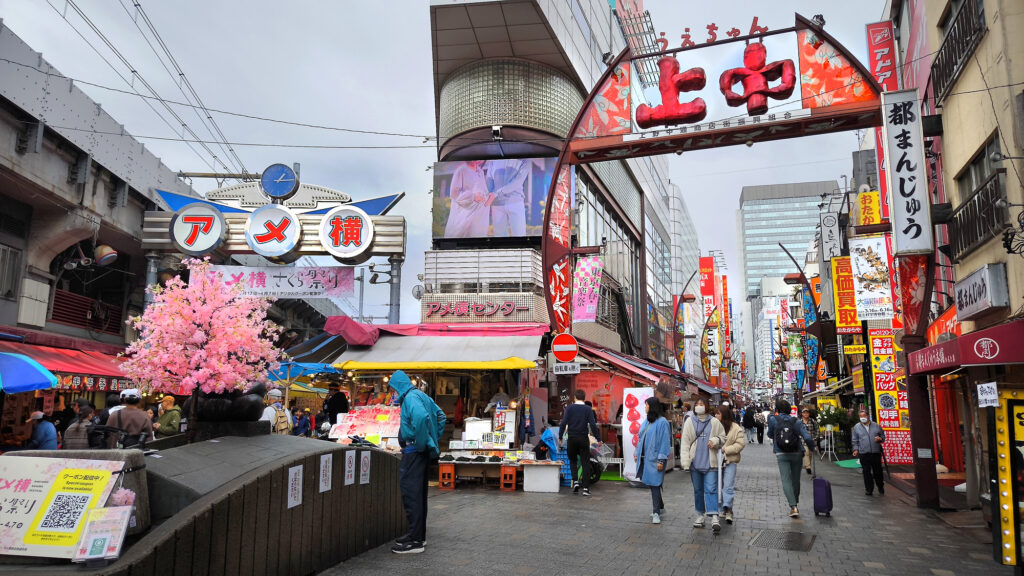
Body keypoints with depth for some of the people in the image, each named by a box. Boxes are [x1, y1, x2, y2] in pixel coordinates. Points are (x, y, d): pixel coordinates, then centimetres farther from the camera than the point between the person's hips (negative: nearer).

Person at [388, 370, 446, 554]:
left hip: (414, 451, -10)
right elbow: (440, 416, 26)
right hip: (421, 451, 10)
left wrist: (419, 442, -23)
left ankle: (415, 540, -4)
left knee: (411, 493, -7)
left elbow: (421, 417, -34)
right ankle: (419, 534, 27)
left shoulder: (410, 397, -14)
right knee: (418, 493, 17)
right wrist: (434, 439, 21)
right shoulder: (420, 395, 16)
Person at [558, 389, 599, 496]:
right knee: (585, 462, 4)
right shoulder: (588, 409, -1)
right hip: (584, 439, -1)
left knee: (573, 461, 18)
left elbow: (564, 423, -7)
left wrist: (560, 437, 0)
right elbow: (592, 424, -8)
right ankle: (585, 488, -1)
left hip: (572, 439, 1)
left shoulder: (569, 407, 0)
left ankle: (575, 481, 0)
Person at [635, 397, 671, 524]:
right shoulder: (647, 422, 14)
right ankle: (660, 508, 28)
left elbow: (665, 442, -14)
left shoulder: (662, 422, -11)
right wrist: (637, 453, 16)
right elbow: (641, 439, 19)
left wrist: (661, 460, -18)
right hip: (645, 457, 8)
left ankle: (656, 513, -2)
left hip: (655, 458, -8)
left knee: (654, 484, -7)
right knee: (651, 484, 14)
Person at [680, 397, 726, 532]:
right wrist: (685, 462, -7)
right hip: (695, 463, 2)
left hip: (710, 463, -2)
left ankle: (714, 516, -13)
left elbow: (723, 438, 12)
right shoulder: (689, 423, 3)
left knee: (711, 489, -10)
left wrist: (715, 441, -11)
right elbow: (685, 443, 0)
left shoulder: (714, 422, 2)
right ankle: (700, 514, 23)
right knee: (698, 490, 12)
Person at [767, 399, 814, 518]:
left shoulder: (773, 420, -4)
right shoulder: (796, 421, 0)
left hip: (781, 454, -2)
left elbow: (770, 435, 8)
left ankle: (793, 507, -17)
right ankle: (796, 503, 31)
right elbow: (807, 438, -8)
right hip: (797, 454, 2)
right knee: (796, 479, 16)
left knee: (786, 480, -4)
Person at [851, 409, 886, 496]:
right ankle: (869, 489, 12)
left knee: (878, 471, 6)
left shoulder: (876, 426, 8)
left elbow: (883, 436, 16)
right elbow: (854, 440, 10)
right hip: (864, 454, 0)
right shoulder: (856, 427, 6)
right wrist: (856, 449, -1)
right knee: (866, 472, 2)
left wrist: (880, 439, -6)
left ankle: (881, 487, 25)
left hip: (876, 453, 0)